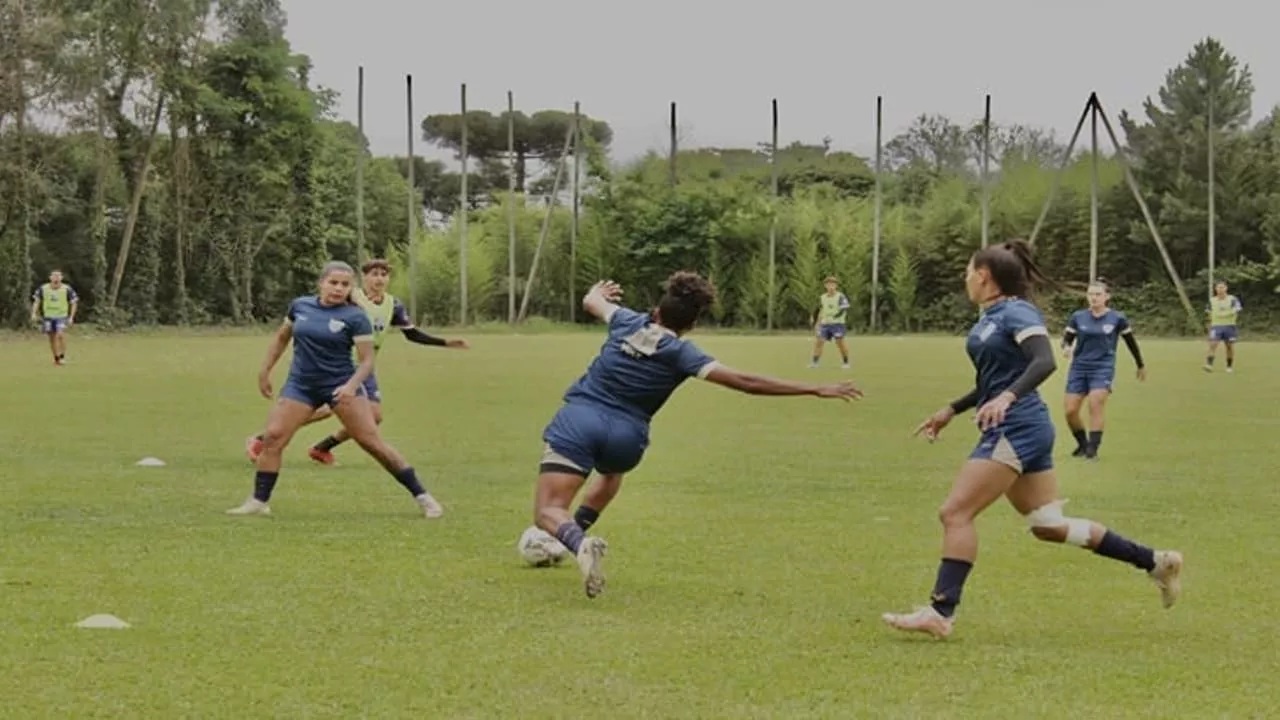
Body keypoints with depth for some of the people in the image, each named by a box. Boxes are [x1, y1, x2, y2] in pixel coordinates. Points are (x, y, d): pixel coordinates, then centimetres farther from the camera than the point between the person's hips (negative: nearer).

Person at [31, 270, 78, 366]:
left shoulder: (67, 289, -9)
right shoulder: (43, 289, -3)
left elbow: (74, 303, -2)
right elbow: (37, 301, 6)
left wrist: (71, 317, -8)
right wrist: (34, 313, -5)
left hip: (62, 316, -3)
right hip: (48, 317, 3)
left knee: (60, 334, -23)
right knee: (52, 338, 7)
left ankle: (62, 357, -11)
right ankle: (56, 358, 21)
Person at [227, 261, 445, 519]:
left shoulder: (355, 317, -9)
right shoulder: (300, 306, 3)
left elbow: (367, 360, -11)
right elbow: (282, 337, 20)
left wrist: (352, 386, -28)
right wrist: (265, 370, 18)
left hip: (341, 386, -4)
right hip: (300, 385, 4)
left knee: (372, 442, -8)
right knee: (272, 438, -9)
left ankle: (422, 497, 0)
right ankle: (258, 502, 2)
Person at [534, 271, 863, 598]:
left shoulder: (628, 322, 4)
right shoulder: (680, 353, -4)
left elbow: (591, 302, 27)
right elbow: (746, 382, -10)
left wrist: (600, 291, 54)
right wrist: (816, 390, -8)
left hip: (577, 419, -1)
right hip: (624, 437, 1)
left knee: (548, 512, -8)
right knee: (612, 472, 39)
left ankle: (579, 543, -39)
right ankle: (575, 533, 31)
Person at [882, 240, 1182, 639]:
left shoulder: (1016, 313, -10)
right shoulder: (989, 318, 17)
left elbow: (1044, 363, -25)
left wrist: (1007, 397, -38)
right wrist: (951, 410, 30)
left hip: (1017, 428, -10)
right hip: (1011, 431, 10)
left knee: (955, 513, -12)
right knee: (1048, 526, 11)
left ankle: (940, 612, -13)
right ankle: (1155, 562, 17)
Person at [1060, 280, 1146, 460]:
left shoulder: (1117, 318, -1)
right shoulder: (1078, 317, 3)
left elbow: (1131, 342, 10)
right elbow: (1067, 338, 6)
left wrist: (1141, 366, 20)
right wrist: (1066, 347, -19)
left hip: (1103, 368, -3)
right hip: (1079, 367, 3)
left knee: (1095, 405, -20)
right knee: (1070, 410, -3)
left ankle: (1092, 448, -13)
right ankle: (1083, 444, 20)